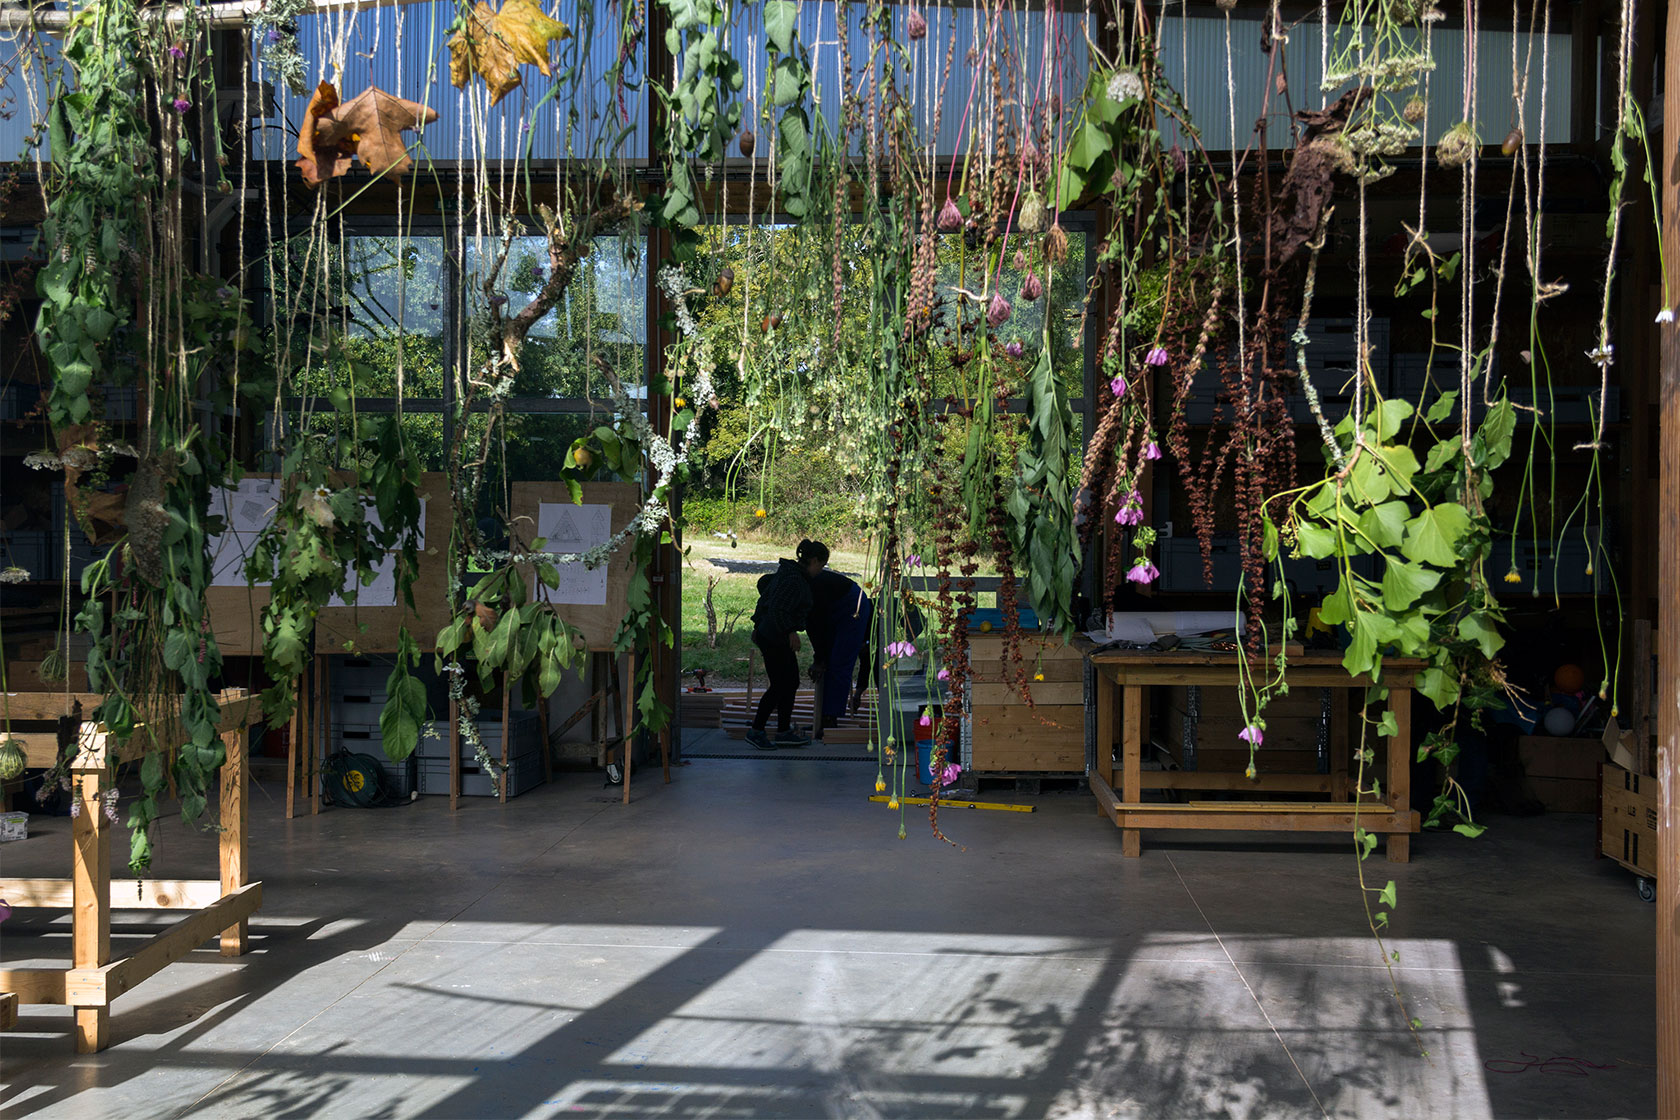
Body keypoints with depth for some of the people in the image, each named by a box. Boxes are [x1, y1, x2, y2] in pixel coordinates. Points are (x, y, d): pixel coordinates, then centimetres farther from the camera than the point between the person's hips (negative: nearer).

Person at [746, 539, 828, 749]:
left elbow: (763, 584, 21)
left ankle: (784, 732, 19)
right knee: (778, 686, -3)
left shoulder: (786, 573, 11)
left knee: (791, 683, 13)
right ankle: (756, 731, 5)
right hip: (774, 638, -11)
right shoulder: (794, 580, -20)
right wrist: (791, 631, -23)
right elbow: (778, 608, -27)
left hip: (767, 633, 11)